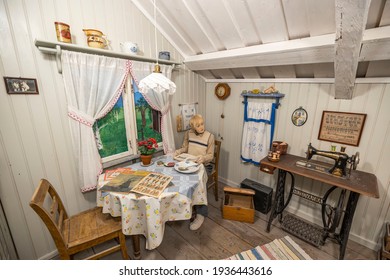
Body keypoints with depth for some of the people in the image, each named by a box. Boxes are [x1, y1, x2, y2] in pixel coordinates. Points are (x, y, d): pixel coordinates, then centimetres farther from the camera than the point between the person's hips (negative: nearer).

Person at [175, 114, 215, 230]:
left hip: (203, 166, -3)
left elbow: (211, 155, -7)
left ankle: (200, 214, -14)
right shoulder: (188, 133, 4)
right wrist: (178, 151, -10)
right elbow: (185, 147, 12)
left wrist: (203, 158, -29)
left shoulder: (209, 136, -6)